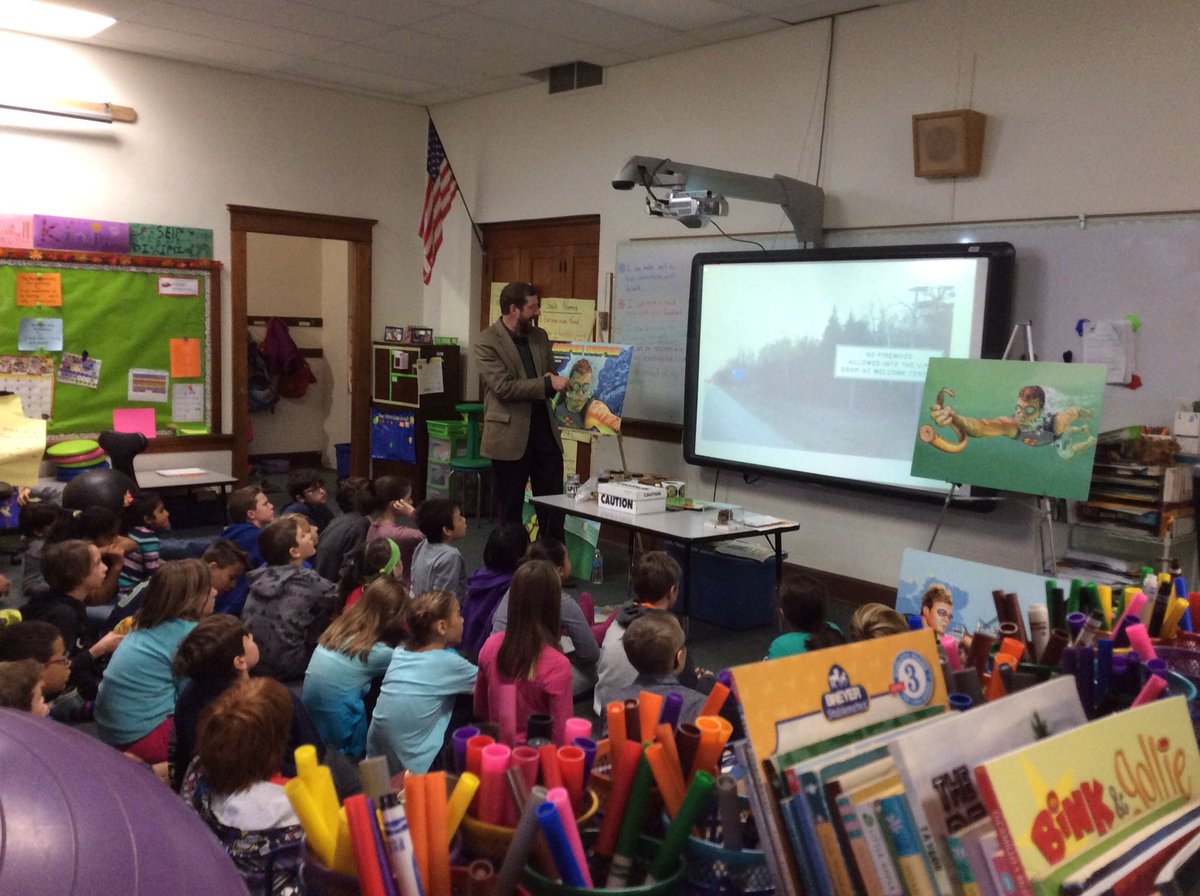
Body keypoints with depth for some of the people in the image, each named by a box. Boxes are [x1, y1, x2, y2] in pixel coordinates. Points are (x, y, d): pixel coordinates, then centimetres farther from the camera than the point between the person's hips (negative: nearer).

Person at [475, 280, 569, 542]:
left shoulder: (540, 336, 10)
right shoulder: (486, 342, -9)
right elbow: (503, 387, -18)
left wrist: (559, 381, -5)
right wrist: (547, 384, -20)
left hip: (545, 432, 6)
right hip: (510, 436, -5)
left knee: (553, 507, 8)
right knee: (511, 510, 8)